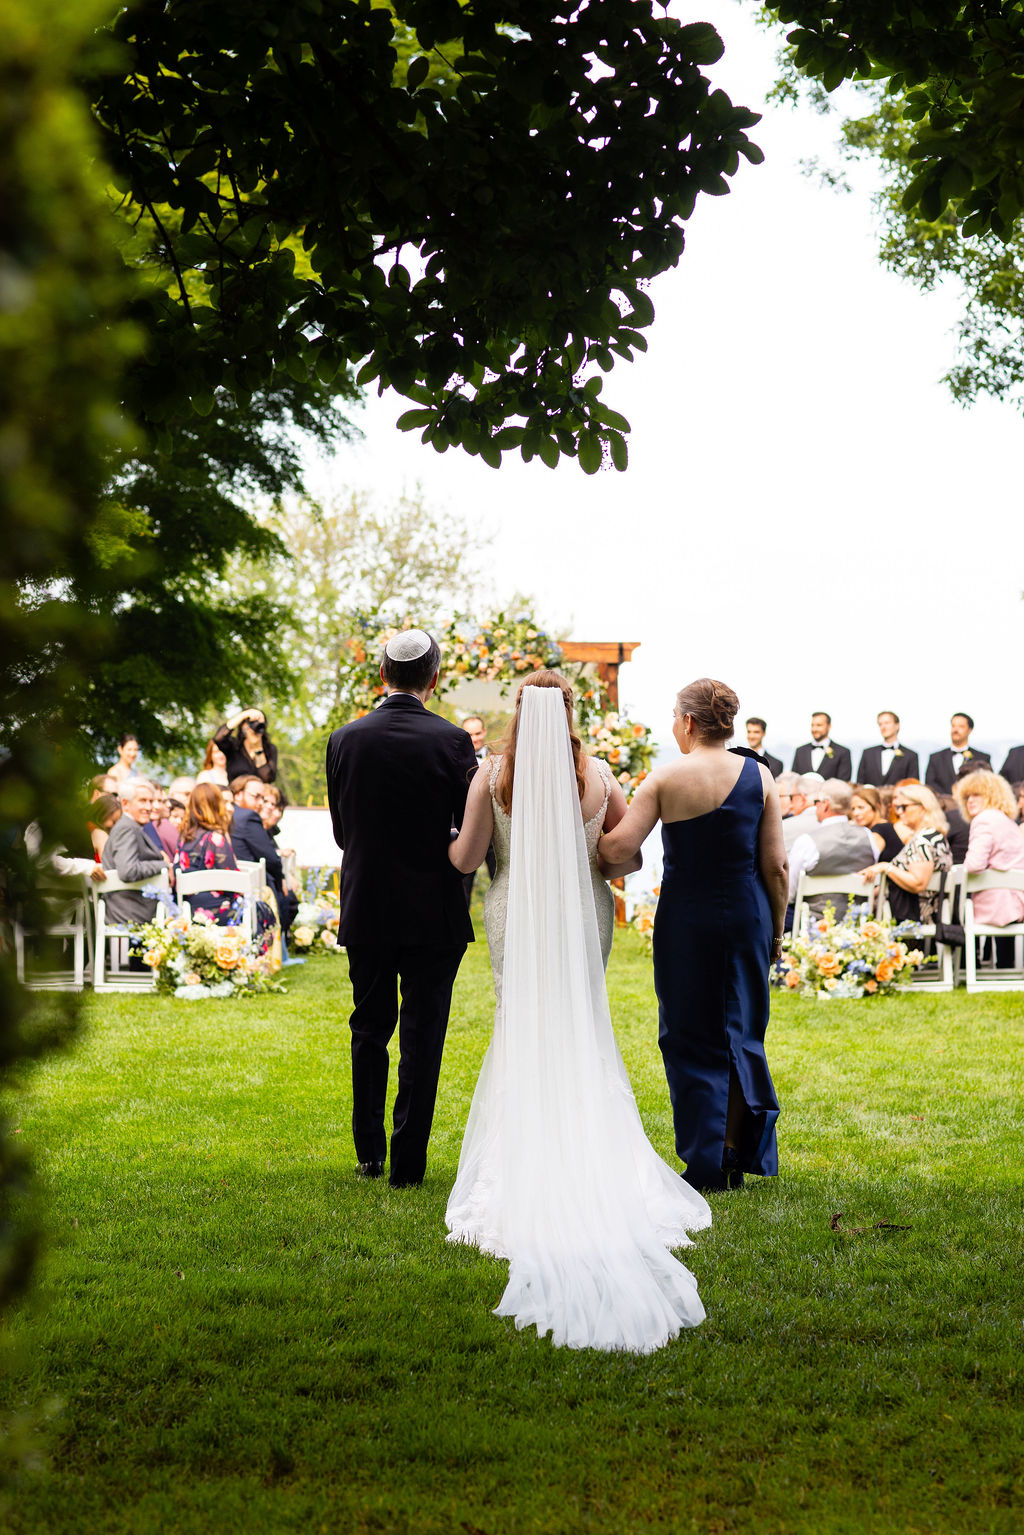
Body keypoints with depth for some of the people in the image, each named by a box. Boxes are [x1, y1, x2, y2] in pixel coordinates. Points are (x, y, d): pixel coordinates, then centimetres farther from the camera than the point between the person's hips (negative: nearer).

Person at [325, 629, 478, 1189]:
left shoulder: (345, 740, -2)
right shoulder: (451, 741, -10)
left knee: (369, 1027, 17)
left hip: (365, 908, 3)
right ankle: (408, 1161, 6)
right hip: (433, 911, -3)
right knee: (422, 1033, 4)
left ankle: (369, 1152, 23)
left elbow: (341, 830, 5)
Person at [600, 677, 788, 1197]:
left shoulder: (666, 778, -9)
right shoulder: (758, 776, -2)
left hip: (686, 919, -2)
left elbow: (619, 847, -14)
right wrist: (776, 930, 10)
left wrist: (591, 849, 8)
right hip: (747, 916, 3)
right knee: (740, 1029, 16)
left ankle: (706, 1164, 10)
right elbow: (776, 866, -1)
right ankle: (736, 1154, 16)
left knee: (690, 1036, 8)